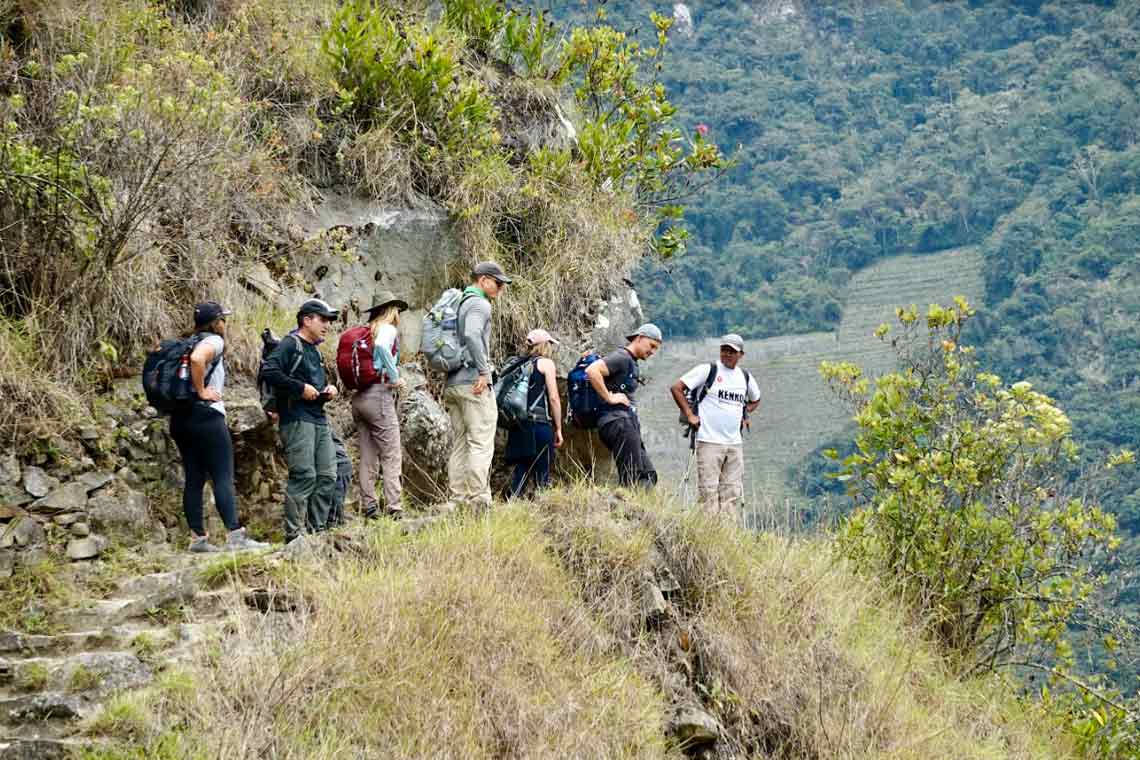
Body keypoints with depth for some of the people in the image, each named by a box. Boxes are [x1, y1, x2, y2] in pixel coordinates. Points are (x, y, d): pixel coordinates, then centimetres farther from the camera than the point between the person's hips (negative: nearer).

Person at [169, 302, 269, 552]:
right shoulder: (214, 341, -7)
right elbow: (197, 358, -28)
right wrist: (202, 391, -18)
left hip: (180, 418, 9)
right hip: (206, 416, -8)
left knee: (194, 479, 9)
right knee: (223, 478, -10)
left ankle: (197, 537, 8)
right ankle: (235, 535, -17)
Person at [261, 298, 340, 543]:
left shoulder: (314, 350, 24)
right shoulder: (290, 344, -5)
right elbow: (269, 371, -19)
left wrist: (329, 389, 13)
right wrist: (300, 388, -18)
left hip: (319, 419, 9)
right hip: (297, 419, -9)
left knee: (328, 475, 6)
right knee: (304, 476, -14)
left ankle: (318, 530, 13)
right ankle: (293, 535, -12)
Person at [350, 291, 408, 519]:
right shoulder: (388, 330, -4)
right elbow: (382, 346, -26)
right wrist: (394, 377, -18)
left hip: (358, 397, 8)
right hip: (379, 395, -7)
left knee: (367, 457, 9)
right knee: (391, 456, -6)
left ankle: (369, 507, 8)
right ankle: (393, 507, -12)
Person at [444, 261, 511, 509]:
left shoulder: (457, 304, 20)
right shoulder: (480, 304, -7)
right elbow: (472, 334, -26)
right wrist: (484, 370, -20)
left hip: (453, 384, 9)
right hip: (474, 384, -9)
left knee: (459, 445, 9)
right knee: (481, 444, -9)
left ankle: (456, 500, 7)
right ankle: (479, 500, -15)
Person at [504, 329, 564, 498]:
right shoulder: (546, 363, 2)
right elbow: (553, 398, -4)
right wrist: (558, 429, 0)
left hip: (518, 426, 6)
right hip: (539, 424, -6)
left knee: (522, 471, 5)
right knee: (542, 474, -3)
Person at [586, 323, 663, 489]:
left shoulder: (632, 363, 23)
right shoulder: (621, 357, -8)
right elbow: (592, 370, -24)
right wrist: (609, 398, -18)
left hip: (629, 423, 10)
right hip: (618, 421, -10)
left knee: (648, 476, 7)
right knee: (634, 480, -15)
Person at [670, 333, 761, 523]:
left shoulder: (745, 377, 14)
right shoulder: (708, 370, -2)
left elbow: (755, 400, 34)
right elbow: (676, 388, -3)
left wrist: (744, 415, 17)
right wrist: (689, 415, -7)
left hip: (735, 443, 6)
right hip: (709, 441, -6)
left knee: (733, 492, 4)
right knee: (709, 491, -9)